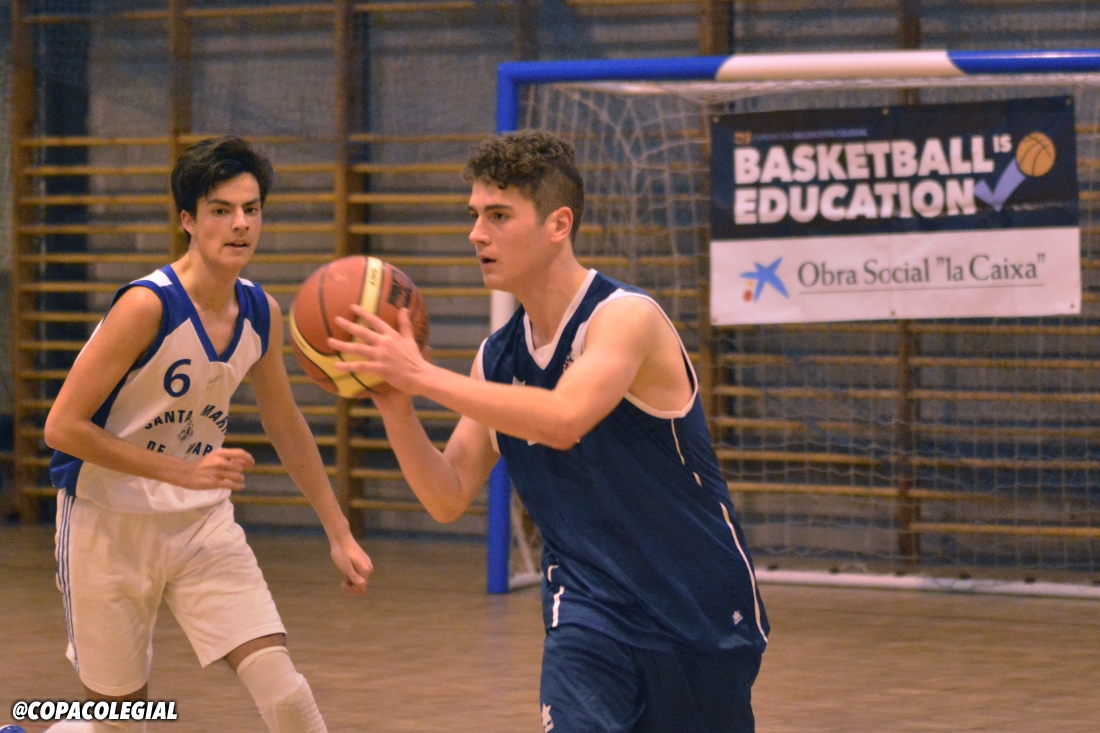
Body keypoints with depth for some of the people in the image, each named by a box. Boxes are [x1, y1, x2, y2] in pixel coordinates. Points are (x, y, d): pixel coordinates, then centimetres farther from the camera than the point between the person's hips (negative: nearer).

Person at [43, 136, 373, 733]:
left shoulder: (260, 313, -1)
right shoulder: (147, 306, -22)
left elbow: (286, 426, 15)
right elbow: (61, 427, -21)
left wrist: (339, 534, 14)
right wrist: (183, 470, -25)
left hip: (203, 523, 5)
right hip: (109, 525, -5)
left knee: (278, 680, -10)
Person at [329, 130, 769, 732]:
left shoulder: (626, 318, -18)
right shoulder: (497, 357, 3)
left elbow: (564, 420, -36)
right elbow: (448, 498, 3)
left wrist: (422, 375, -34)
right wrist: (394, 405, -14)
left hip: (698, 611, -4)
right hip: (589, 608, 4)